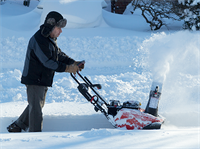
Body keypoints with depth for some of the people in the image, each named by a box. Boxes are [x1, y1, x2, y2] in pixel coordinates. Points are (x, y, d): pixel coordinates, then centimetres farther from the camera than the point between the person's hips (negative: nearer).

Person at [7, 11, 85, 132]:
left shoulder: (51, 39, 12)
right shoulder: (38, 40, -22)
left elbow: (59, 54, 16)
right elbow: (47, 62, -26)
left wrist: (73, 63, 0)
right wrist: (66, 68, -25)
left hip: (44, 80, 10)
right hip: (34, 80, -10)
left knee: (37, 105, 19)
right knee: (36, 108, -6)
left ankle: (17, 126, 32)